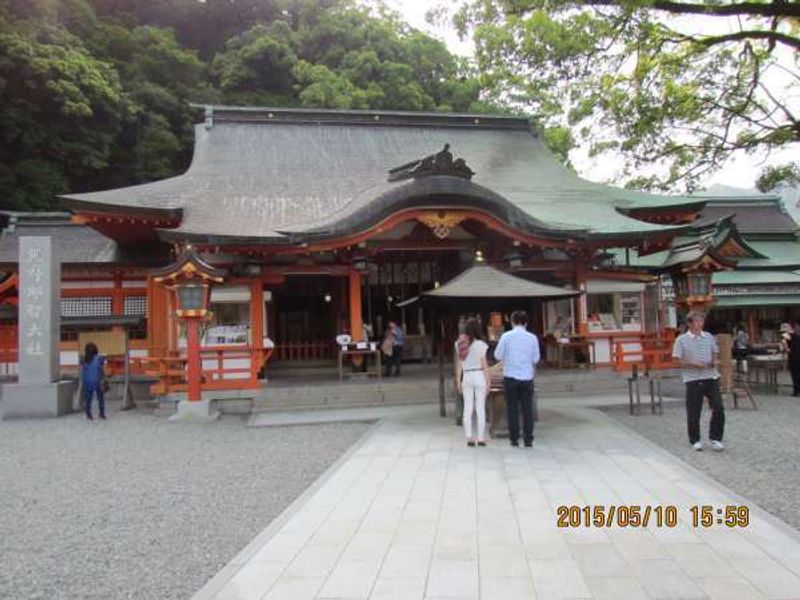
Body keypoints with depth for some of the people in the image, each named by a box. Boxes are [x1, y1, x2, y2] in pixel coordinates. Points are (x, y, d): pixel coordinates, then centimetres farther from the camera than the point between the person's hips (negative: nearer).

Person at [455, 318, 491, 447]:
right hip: (479, 376, -3)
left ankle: (469, 438, 8)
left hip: (467, 377, 3)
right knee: (480, 408, 4)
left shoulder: (460, 344, 0)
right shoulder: (481, 345, -10)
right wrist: (488, 381, 0)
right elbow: (484, 365, -8)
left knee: (467, 408, 7)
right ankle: (481, 438, 6)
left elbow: (459, 364, 4)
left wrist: (458, 381, 10)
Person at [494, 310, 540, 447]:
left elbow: (498, 355, -2)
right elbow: (535, 359, 5)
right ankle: (528, 440, 6)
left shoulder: (506, 336, -5)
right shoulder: (532, 338, -1)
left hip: (510, 376, -1)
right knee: (527, 409, 7)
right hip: (527, 377, 1)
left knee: (512, 409, 8)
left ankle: (514, 439, 9)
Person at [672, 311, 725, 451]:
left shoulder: (709, 337, 10)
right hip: (693, 379, -3)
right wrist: (694, 364, -17)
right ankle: (695, 440, 19)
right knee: (693, 412, 2)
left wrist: (715, 361, -2)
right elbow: (678, 361, -5)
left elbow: (715, 353, 20)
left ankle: (715, 439, 12)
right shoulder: (682, 340, -3)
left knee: (718, 408, -3)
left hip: (711, 377, 3)